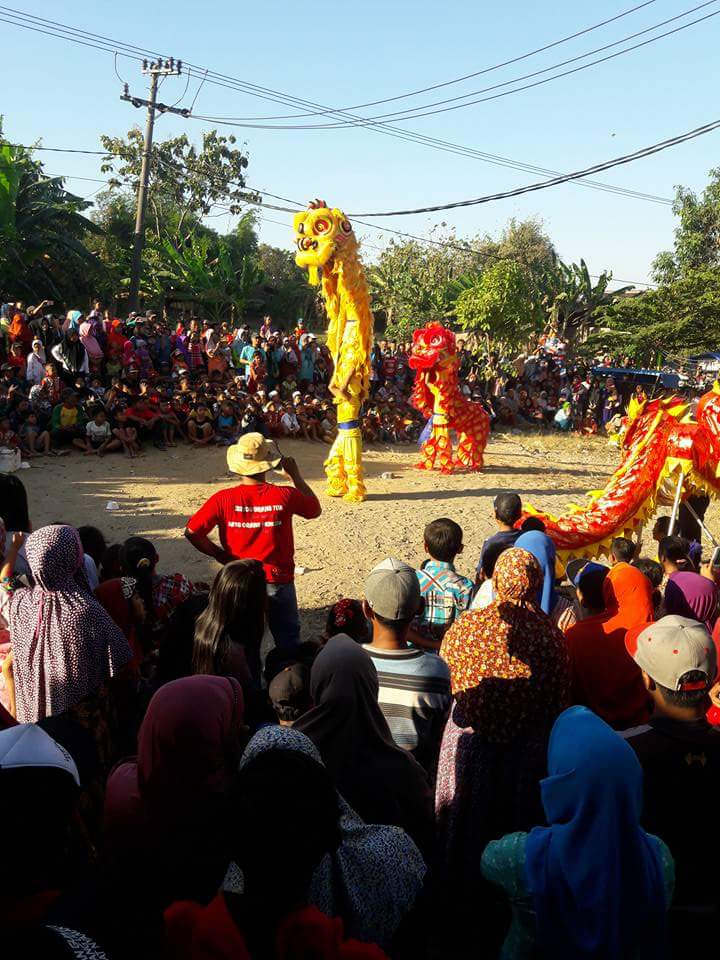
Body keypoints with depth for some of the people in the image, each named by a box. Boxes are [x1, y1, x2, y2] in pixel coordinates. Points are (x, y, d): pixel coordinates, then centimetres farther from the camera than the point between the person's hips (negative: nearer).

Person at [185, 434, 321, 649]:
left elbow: (192, 532, -14)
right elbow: (315, 510, 3)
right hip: (278, 582, -1)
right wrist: (295, 475, 6)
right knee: (288, 639, 18)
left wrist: (220, 554, -2)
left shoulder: (223, 499, -14)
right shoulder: (285, 496, -16)